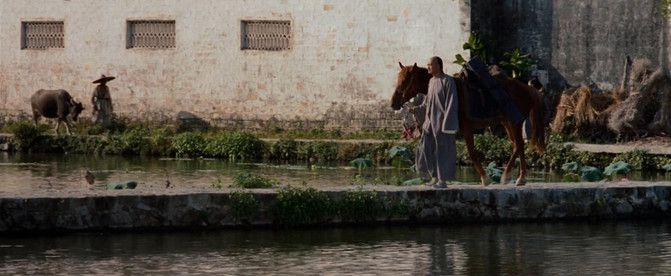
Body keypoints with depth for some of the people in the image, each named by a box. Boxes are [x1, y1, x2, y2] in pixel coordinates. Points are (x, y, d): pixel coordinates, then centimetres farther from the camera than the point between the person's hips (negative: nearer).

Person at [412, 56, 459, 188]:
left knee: (443, 150, -1)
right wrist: (418, 108, 3)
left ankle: (443, 180, 6)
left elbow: (451, 103, -16)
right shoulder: (432, 81, 11)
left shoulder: (448, 81, -13)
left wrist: (446, 124, -21)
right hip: (430, 121, 8)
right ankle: (435, 176, 18)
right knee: (426, 148, 7)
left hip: (442, 122, -8)